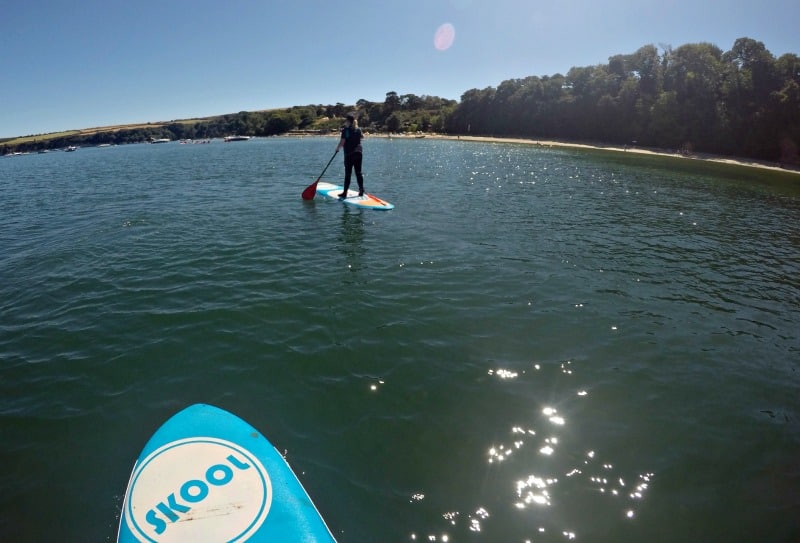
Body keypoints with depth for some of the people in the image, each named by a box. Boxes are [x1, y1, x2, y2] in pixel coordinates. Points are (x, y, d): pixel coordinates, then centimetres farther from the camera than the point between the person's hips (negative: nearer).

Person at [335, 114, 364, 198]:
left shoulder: (346, 130, -10)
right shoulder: (358, 129, 9)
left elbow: (342, 142, -16)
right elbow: (362, 136, 30)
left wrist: (337, 148, 0)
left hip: (349, 154, -5)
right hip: (359, 153, 5)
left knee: (348, 174, -3)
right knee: (358, 172, 11)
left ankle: (345, 193, 0)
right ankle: (361, 190, 13)